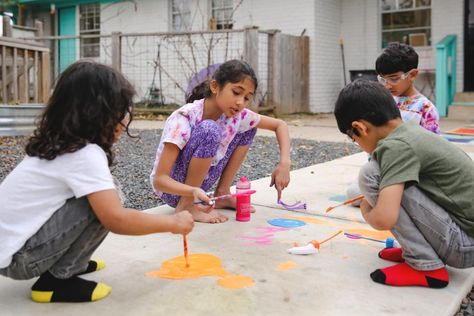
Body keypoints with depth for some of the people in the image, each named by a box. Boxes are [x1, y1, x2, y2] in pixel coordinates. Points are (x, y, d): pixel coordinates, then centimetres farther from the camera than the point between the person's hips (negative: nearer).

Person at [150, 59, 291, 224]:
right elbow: (159, 180, -29)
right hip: (173, 187, -6)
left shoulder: (238, 115, -12)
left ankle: (222, 194, 5)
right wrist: (194, 191, -48)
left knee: (248, 128, -1)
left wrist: (284, 163, -16)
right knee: (209, 130, -32)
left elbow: (280, 125, 1)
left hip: (199, 180, 6)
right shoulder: (184, 119, -28)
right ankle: (186, 205, -18)